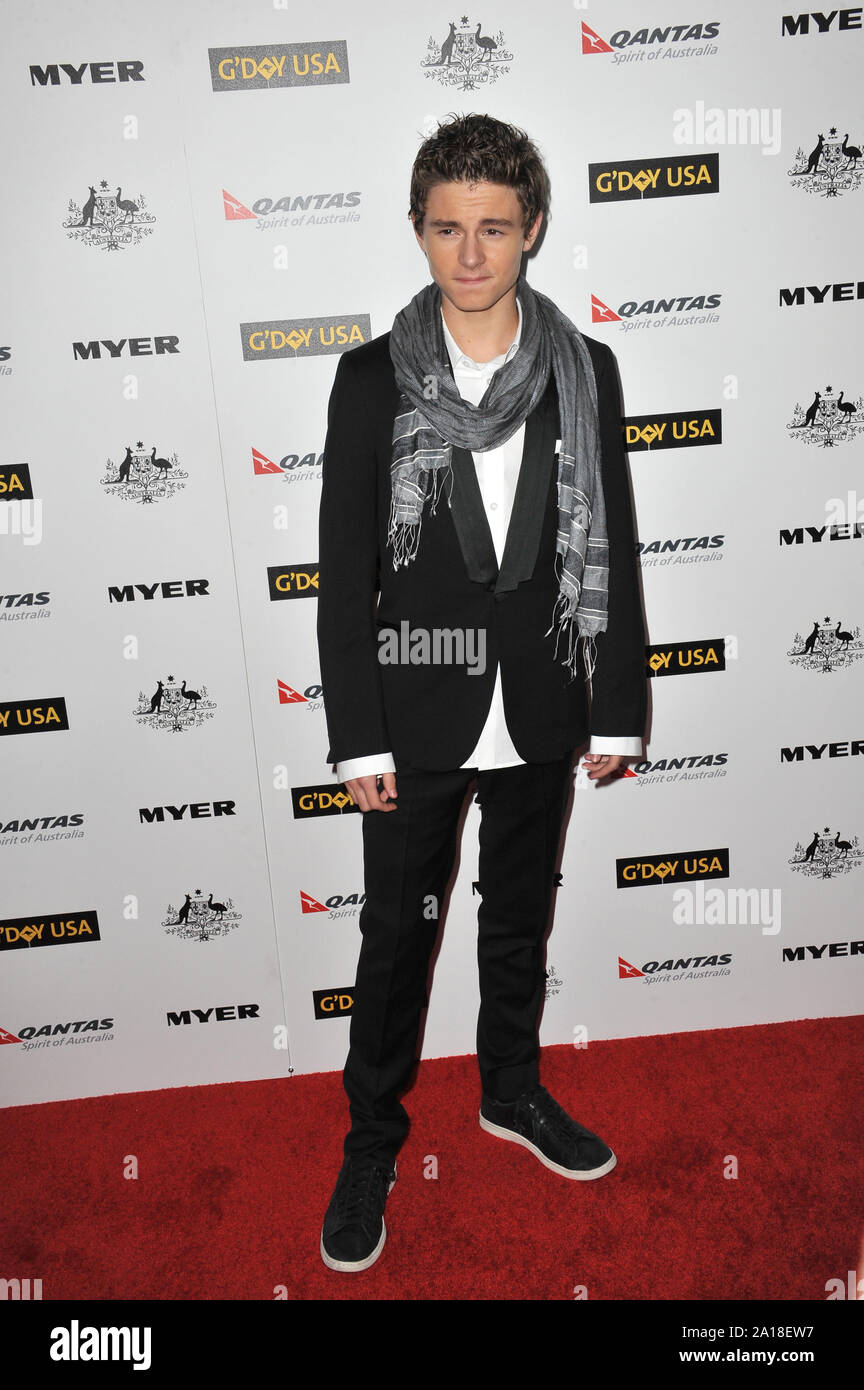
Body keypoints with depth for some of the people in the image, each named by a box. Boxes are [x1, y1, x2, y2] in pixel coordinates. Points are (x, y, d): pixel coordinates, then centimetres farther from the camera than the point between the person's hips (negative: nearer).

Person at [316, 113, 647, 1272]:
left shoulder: (585, 372, 1)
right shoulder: (372, 378, -5)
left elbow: (612, 550, 2)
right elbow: (344, 570, -6)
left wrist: (617, 709, 1)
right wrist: (358, 738, -9)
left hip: (539, 709, 2)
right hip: (417, 711, -2)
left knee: (521, 918, 19)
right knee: (397, 934, 10)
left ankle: (513, 1090, 44)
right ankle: (372, 1142, 32)